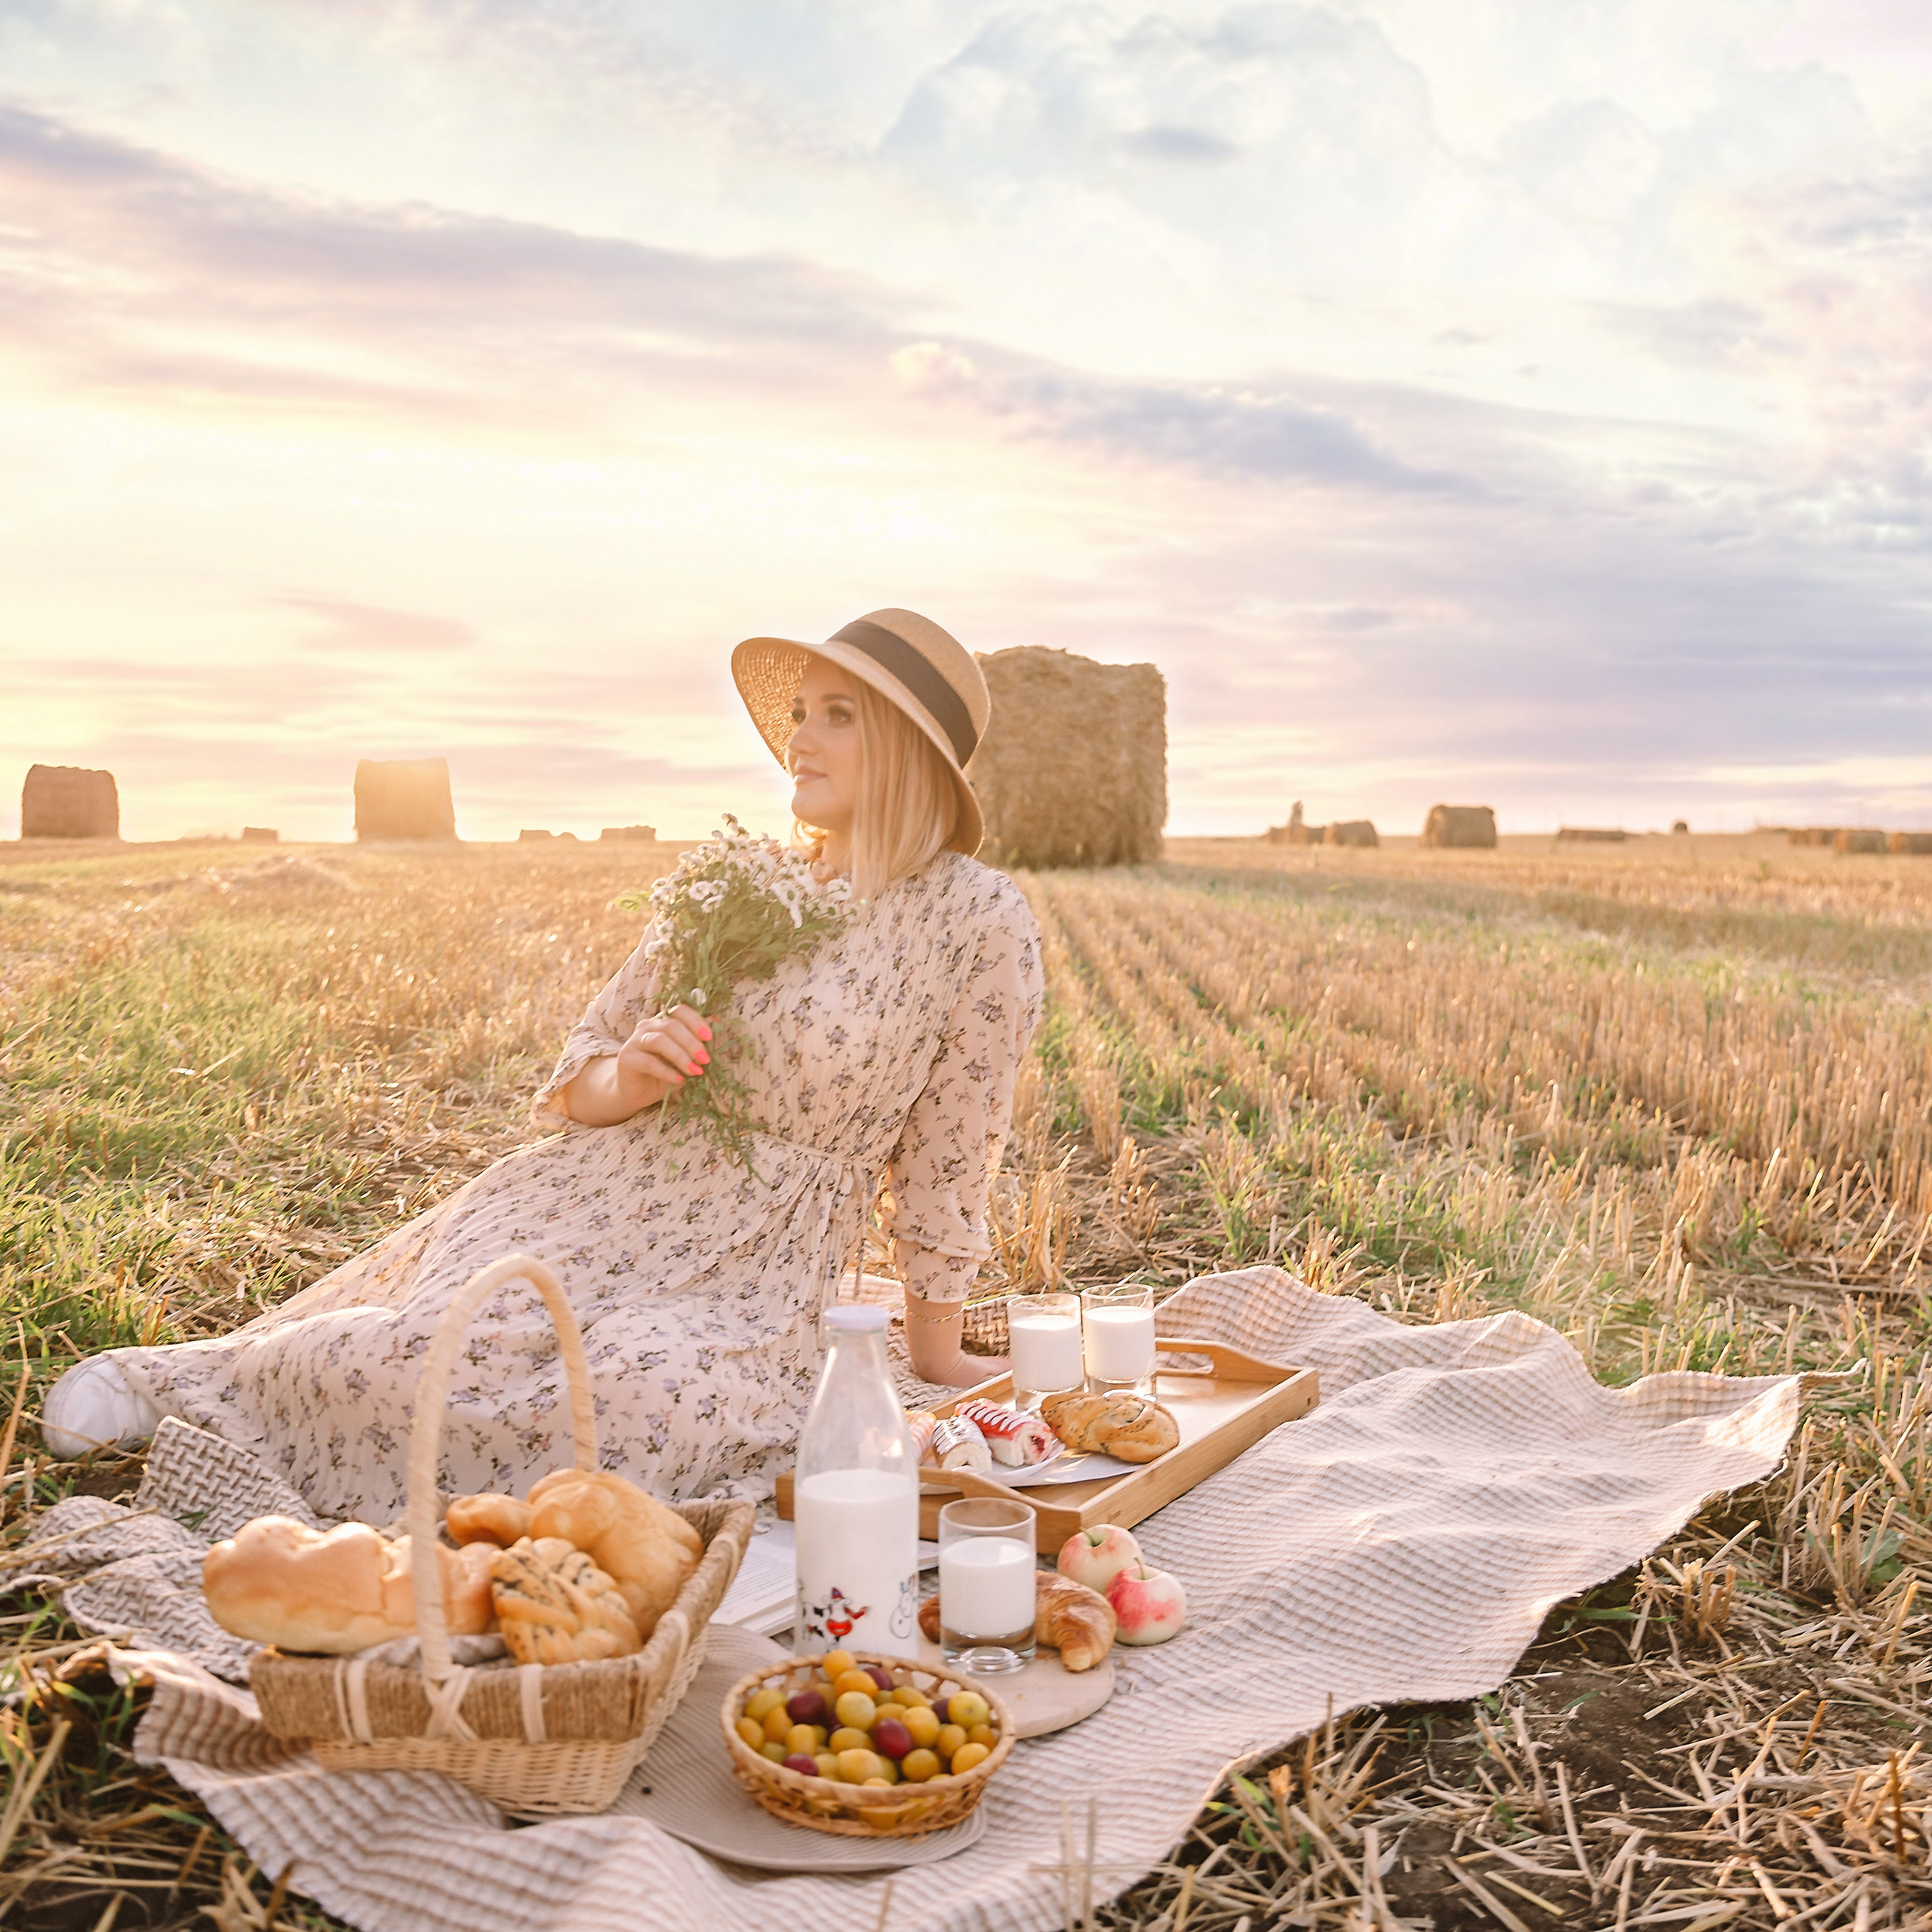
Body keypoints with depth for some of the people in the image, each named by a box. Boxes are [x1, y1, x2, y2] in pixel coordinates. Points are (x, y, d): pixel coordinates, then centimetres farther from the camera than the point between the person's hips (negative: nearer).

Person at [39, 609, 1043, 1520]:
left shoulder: (979, 918, -5)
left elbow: (948, 1155, 0)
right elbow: (576, 1078, 13)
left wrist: (935, 1350, 7)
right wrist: (628, 1078, -11)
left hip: (750, 1281, -2)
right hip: (590, 1206, 3)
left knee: (654, 1401, -34)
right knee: (428, 1349, -27)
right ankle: (168, 1375, 4)